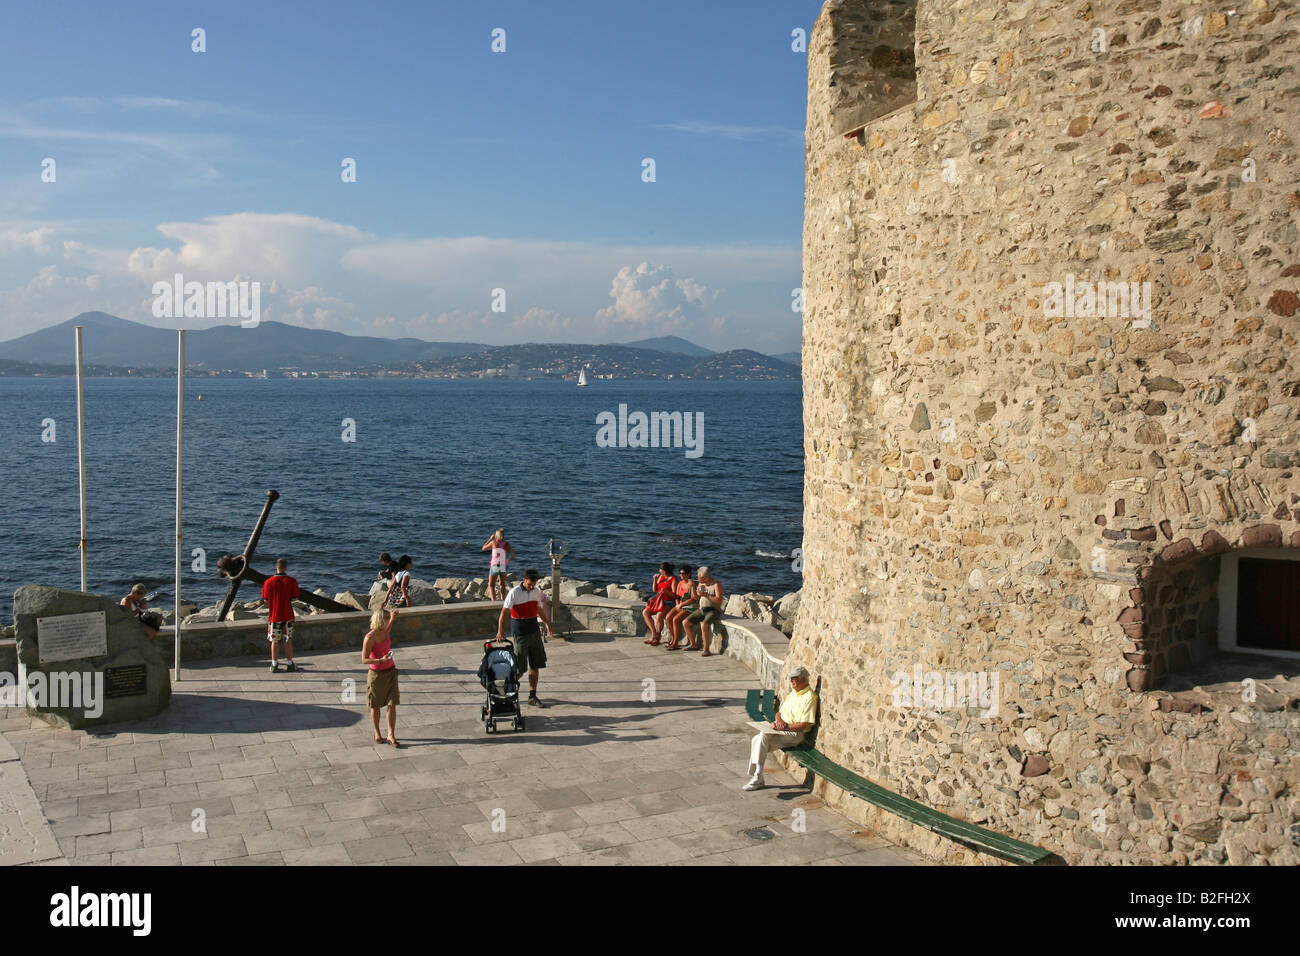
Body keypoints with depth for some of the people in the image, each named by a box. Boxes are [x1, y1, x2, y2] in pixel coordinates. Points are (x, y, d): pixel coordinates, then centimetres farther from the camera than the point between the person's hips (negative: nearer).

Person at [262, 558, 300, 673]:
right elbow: (295, 598, -6)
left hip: (274, 616, 0)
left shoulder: (268, 582, -8)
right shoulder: (291, 581, -9)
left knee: (275, 641, 9)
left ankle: (274, 665, 13)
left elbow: (266, 600, -3)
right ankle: (289, 664, 15)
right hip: (288, 616, 0)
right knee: (288, 641, 10)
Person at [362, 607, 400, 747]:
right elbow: (364, 660, -19)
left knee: (392, 705, -1)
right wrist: (380, 660, -32)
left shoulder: (385, 631, -2)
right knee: (375, 706, 12)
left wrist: (393, 616, 4)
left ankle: (391, 735, 4)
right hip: (376, 674, -5)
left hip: (390, 672, 5)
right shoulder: (369, 638, -21)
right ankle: (377, 733, 30)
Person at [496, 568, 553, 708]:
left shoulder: (537, 591, 4)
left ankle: (533, 696, 14)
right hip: (519, 632, -5)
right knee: (519, 668, -4)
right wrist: (500, 631, -23)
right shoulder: (514, 593, -13)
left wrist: (547, 625, 22)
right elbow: (504, 612, -14)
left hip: (534, 631, 5)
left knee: (535, 665, 6)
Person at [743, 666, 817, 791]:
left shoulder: (809, 697, -9)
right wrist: (778, 720, -2)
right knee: (755, 740, -18)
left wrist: (785, 726, -17)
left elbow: (804, 725, -15)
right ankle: (755, 777, -15)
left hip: (796, 734, -8)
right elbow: (779, 712, 21)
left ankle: (757, 779, -24)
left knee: (763, 736, -29)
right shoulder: (792, 694, 20)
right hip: (781, 729, 8)